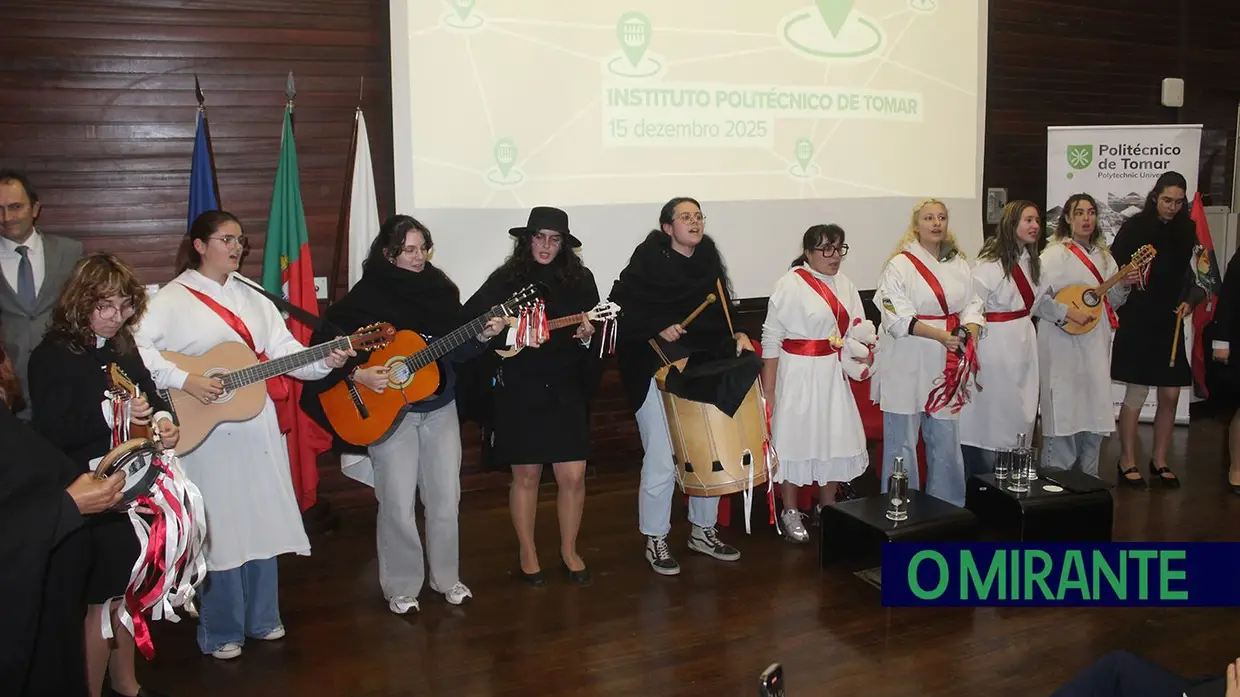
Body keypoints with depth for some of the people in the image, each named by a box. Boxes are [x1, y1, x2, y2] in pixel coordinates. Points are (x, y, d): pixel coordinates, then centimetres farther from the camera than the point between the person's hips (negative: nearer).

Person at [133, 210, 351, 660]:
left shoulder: (252, 298, 12)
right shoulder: (172, 299, -5)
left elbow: (285, 350, 6)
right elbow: (138, 349, -15)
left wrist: (325, 361, -10)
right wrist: (185, 381, -23)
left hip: (257, 425, 5)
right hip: (206, 431, -5)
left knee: (262, 520, 11)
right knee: (219, 529, 1)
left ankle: (261, 617, 26)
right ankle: (220, 631, 16)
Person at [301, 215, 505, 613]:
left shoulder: (440, 288, 3)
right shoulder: (367, 294, -9)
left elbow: (457, 349, 4)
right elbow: (325, 344, -11)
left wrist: (482, 336, -13)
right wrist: (357, 375, -21)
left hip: (441, 408, 4)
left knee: (446, 499, 8)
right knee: (398, 506, 0)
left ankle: (446, 578, 26)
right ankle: (402, 587, 18)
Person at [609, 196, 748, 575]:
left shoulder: (709, 262, 8)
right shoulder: (648, 261, -9)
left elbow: (722, 311, 16)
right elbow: (620, 305, -13)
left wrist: (737, 334, -2)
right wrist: (658, 328, -21)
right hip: (657, 374, -6)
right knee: (662, 461, -3)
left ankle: (703, 530, 31)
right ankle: (655, 540, 15)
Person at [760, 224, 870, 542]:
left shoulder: (844, 284, 8)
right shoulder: (790, 284, -13)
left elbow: (858, 326, 13)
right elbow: (771, 338, -13)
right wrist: (768, 388, -14)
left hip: (832, 375, 7)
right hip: (797, 375, -7)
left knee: (834, 436, 13)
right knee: (795, 436, 3)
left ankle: (827, 507, 31)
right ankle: (790, 512, 19)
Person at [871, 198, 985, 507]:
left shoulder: (959, 264, 12)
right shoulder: (900, 265, -7)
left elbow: (972, 304, 10)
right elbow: (897, 317, -14)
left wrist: (970, 332, -11)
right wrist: (941, 336, -22)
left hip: (947, 366, 5)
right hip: (907, 368, -5)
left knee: (946, 438, 11)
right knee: (903, 441, 0)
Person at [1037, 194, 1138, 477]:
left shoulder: (1103, 256, 13)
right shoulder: (1054, 255, -7)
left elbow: (1112, 301, 19)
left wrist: (1124, 285, 1)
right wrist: (1068, 313, -19)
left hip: (1096, 346, 7)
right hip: (1063, 346, -7)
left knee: (1094, 409, 11)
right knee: (1063, 410, -4)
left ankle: (1088, 478, 24)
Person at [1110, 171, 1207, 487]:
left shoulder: (1187, 230, 6)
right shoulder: (1135, 226, -6)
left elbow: (1192, 276, 14)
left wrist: (1190, 301, -1)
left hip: (1170, 323, 4)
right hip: (1137, 322, -4)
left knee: (1170, 395, 6)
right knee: (1137, 392, 0)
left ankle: (1160, 461, 20)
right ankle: (1127, 460, 14)